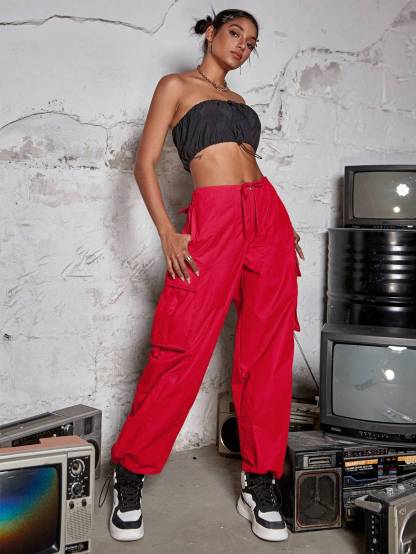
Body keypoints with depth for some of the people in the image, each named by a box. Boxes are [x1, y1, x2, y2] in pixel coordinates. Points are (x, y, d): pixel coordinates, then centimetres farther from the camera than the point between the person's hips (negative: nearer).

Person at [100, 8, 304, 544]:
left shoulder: (237, 100, 26)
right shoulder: (177, 86, 10)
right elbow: (144, 163, 1)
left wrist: (283, 229, 13)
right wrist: (167, 231, -11)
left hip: (268, 215, 6)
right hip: (214, 218, -5)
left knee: (268, 353, 1)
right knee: (183, 349, -9)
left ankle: (260, 481, 11)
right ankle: (130, 474, 7)